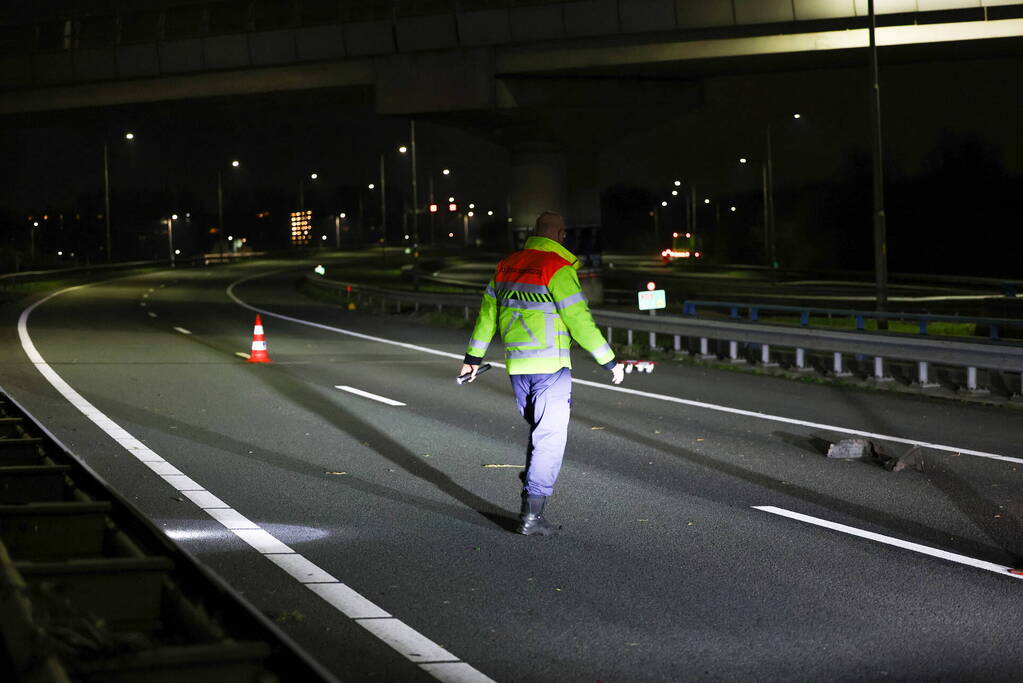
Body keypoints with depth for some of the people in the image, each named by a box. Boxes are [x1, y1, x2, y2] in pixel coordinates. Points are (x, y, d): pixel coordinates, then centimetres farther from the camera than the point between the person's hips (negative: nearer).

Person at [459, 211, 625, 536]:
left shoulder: (507, 265, 10)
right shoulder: (559, 269, -12)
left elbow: (488, 313, 18)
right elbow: (580, 321, -14)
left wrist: (473, 357, 28)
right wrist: (610, 362, -8)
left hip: (516, 367, 7)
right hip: (550, 366, -7)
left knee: (538, 433, 21)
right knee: (551, 439, -2)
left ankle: (532, 495, 21)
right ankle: (532, 514, -6)